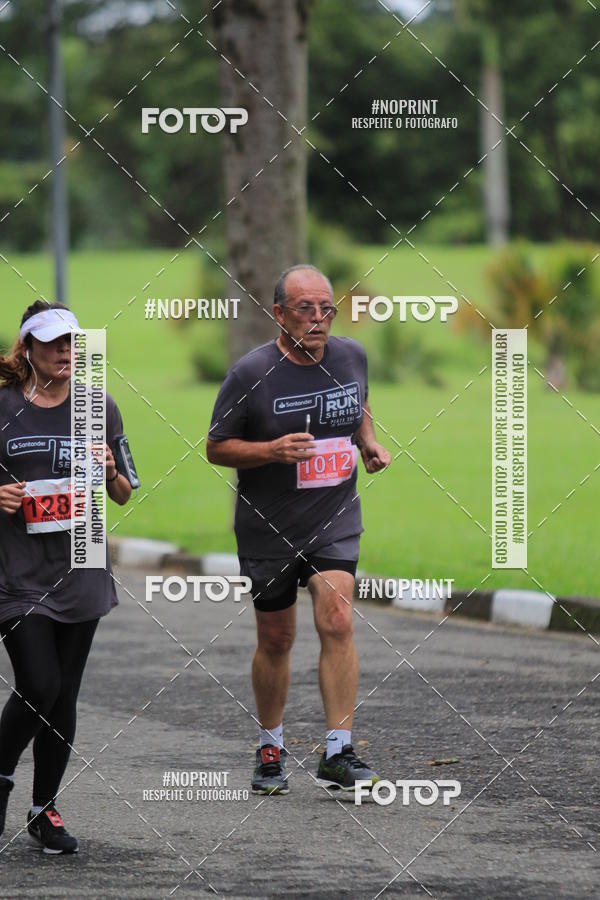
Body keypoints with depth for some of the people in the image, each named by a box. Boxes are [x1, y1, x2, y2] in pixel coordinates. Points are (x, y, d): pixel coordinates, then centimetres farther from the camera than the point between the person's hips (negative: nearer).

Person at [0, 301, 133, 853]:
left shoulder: (99, 408, 6)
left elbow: (124, 496, 12)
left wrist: (110, 473, -9)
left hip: (80, 574, 3)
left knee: (64, 697, 5)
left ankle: (45, 809, 17)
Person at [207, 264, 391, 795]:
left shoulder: (351, 356, 1)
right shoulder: (251, 373, -13)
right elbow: (217, 447, -7)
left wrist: (369, 443, 4)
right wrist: (273, 450, -22)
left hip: (335, 523, 2)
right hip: (268, 530, -2)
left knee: (337, 621, -16)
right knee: (275, 638, 9)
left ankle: (338, 753, -14)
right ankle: (271, 749, 29)